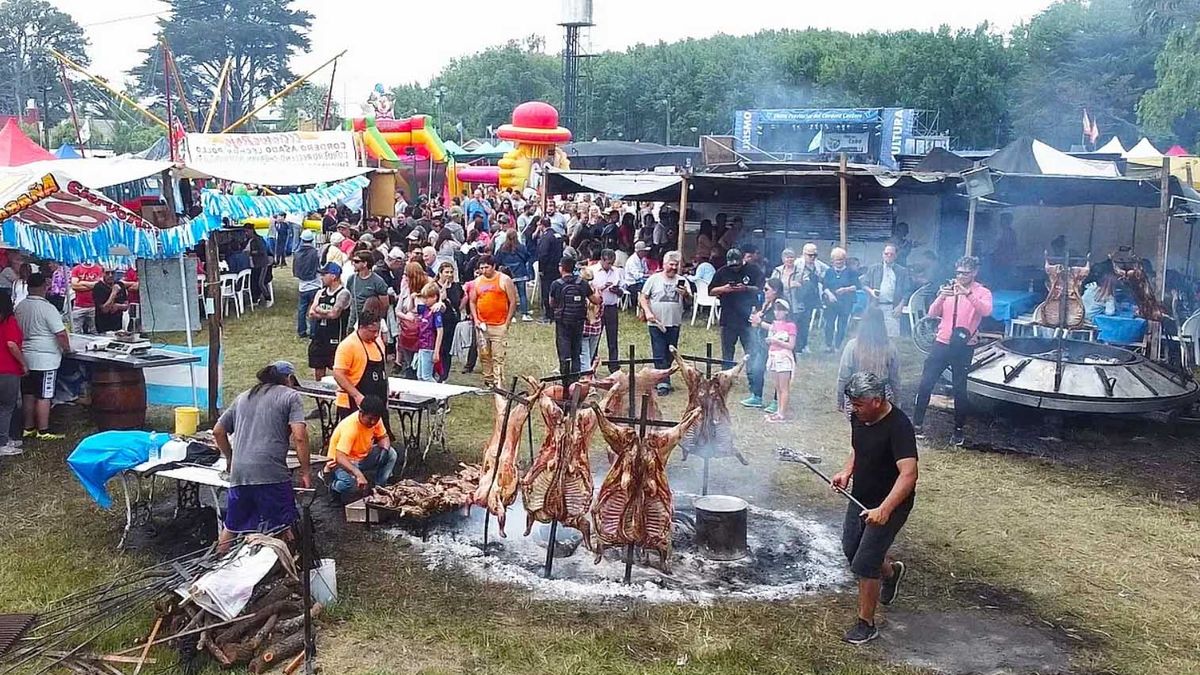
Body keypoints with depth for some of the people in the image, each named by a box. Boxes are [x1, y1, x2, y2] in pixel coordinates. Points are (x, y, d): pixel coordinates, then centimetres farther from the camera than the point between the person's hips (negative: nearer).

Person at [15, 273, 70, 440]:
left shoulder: (20, 307, 5)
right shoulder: (47, 308, -16)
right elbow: (61, 333, -18)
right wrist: (67, 349, -2)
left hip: (25, 357, 7)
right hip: (45, 359, -7)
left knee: (28, 394, 14)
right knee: (44, 396, -2)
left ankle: (28, 428, 22)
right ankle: (43, 431, 2)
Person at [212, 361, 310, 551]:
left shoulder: (242, 397, 23)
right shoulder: (291, 396, 5)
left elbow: (218, 431, 25)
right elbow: (299, 436, -8)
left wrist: (230, 458, 37)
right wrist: (305, 472, -3)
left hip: (239, 474, 6)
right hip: (272, 473, -6)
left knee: (231, 528, 18)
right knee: (284, 528, 2)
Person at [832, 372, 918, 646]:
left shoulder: (898, 427, -28)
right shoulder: (859, 417, -3)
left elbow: (909, 474, -35)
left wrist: (884, 509, -44)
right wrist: (847, 472, -2)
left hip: (889, 505, -8)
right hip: (861, 498, 8)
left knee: (864, 565, -5)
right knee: (851, 549, 22)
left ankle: (866, 625, 14)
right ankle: (891, 571, 51)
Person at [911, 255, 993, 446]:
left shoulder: (982, 292, -1)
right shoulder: (948, 288, 9)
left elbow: (986, 311, -22)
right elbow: (932, 313, 2)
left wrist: (967, 293, -33)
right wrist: (941, 297, -17)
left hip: (964, 347, -3)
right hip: (942, 343, 3)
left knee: (959, 389, 3)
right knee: (926, 383, -1)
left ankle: (959, 429, 16)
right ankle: (917, 423, 8)